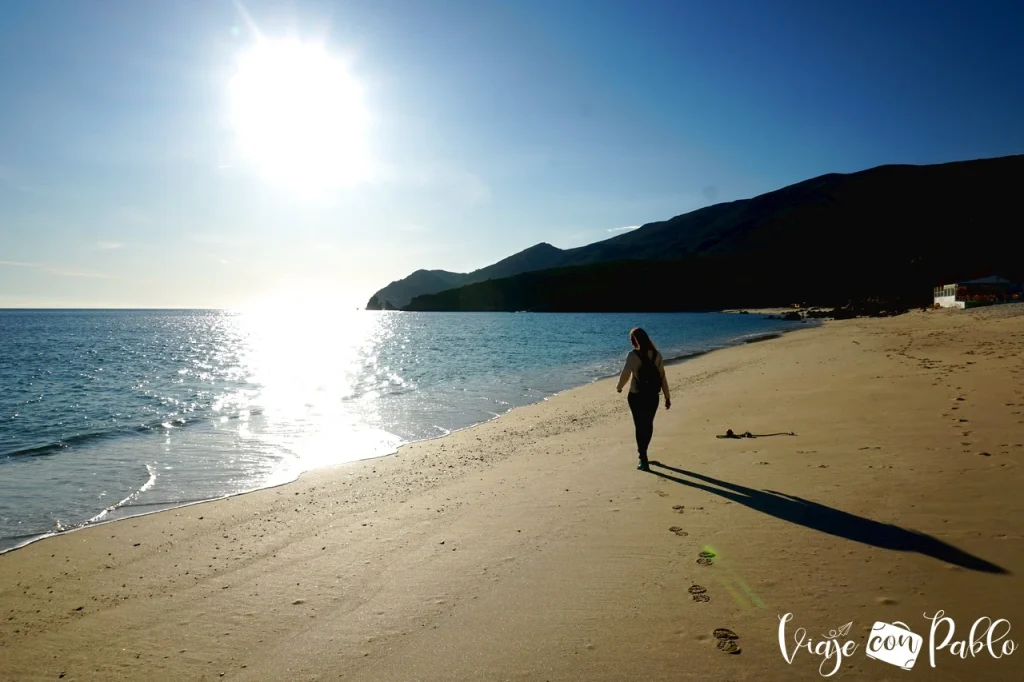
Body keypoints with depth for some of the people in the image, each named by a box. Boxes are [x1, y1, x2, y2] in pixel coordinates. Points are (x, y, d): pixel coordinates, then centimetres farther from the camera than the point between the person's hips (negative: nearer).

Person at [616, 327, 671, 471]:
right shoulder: (656, 355, 0)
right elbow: (662, 377, 2)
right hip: (653, 396, 4)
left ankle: (643, 460, 3)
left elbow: (625, 374, -15)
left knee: (640, 426, 4)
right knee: (648, 425, 20)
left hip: (637, 396, -4)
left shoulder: (633, 355, -13)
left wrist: (618, 387, 5)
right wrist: (667, 397, 8)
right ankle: (642, 453, 40)